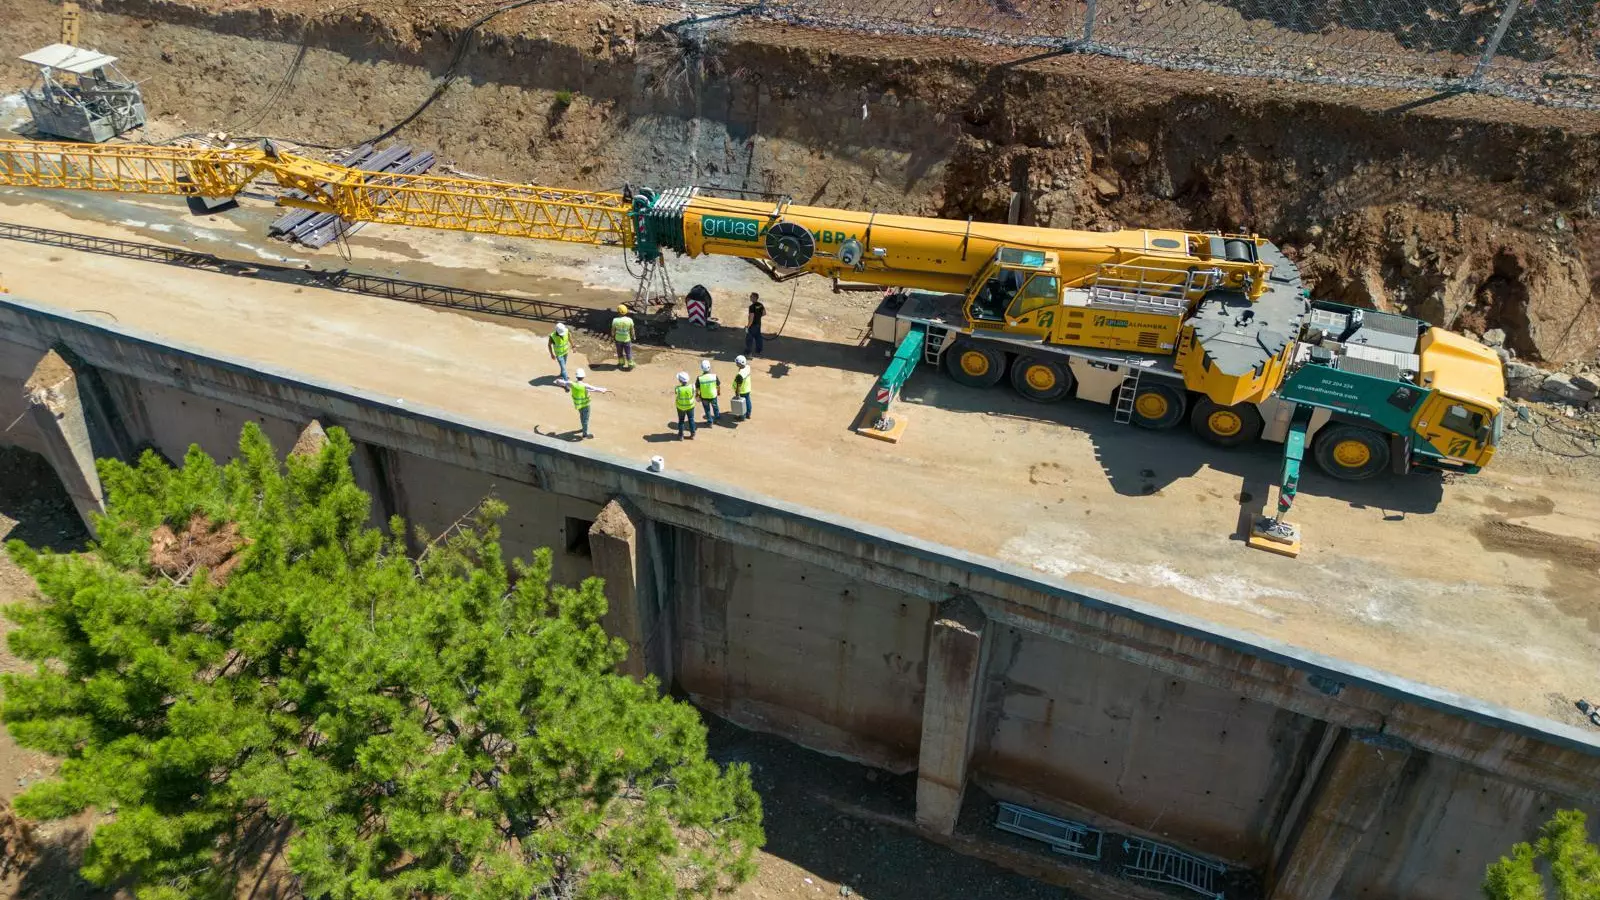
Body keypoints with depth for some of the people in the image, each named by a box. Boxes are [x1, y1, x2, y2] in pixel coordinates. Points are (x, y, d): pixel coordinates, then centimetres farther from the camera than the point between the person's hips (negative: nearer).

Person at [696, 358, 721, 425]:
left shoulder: (699, 378, -25)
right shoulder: (714, 376, -22)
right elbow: (718, 385, -6)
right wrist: (719, 391, 14)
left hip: (704, 397, -1)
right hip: (713, 395, 1)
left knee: (707, 409, 22)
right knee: (715, 406, 29)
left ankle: (710, 421, 36)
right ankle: (717, 416, 52)